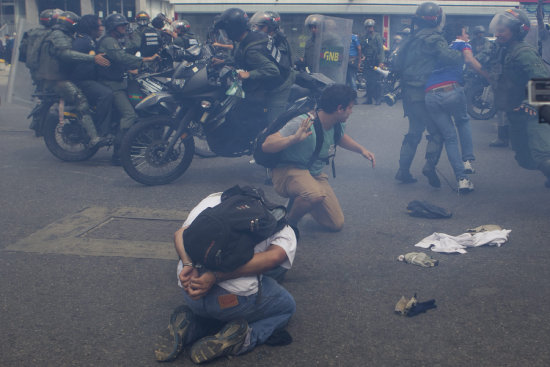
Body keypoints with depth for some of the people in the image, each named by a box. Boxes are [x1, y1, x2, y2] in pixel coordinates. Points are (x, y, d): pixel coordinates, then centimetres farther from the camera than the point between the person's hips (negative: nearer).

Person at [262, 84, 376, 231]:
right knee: (316, 195, -40)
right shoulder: (302, 123, -26)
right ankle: (289, 223, -10)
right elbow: (266, 146, -31)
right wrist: (294, 138, -45)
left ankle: (299, 201, 24)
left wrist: (362, 150, 11)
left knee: (337, 224, 2)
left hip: (315, 174, 8)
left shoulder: (336, 125, -3)